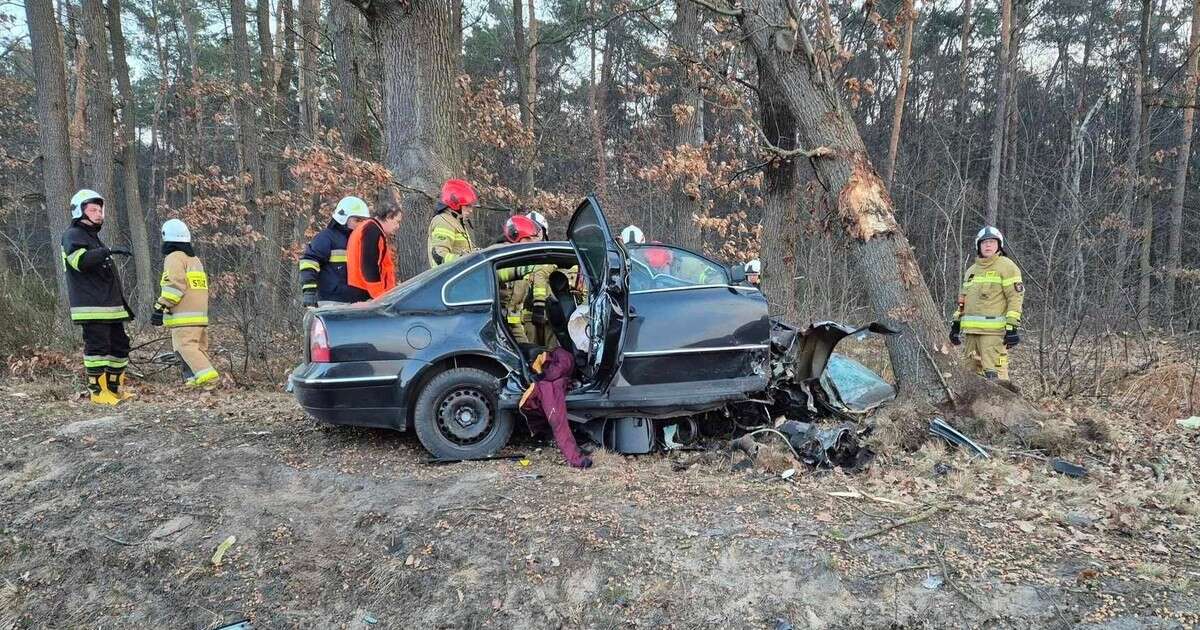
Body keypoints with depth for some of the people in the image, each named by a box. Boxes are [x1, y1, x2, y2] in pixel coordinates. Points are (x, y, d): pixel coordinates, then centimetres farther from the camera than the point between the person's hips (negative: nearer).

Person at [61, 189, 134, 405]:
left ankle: (114, 387, 17)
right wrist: (107, 251, -34)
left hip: (110, 306, 9)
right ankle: (97, 391, -5)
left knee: (120, 346, 9)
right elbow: (80, 260, -25)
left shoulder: (94, 237, 26)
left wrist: (122, 303, 31)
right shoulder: (73, 235, -3)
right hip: (91, 307, -9)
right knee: (97, 346, -9)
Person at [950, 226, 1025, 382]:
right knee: (974, 372, 13)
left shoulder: (1006, 266, -2)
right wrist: (956, 323, 17)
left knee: (994, 373, -15)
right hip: (972, 330, 8)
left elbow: (1016, 297, -9)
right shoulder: (972, 270, 21)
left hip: (994, 330, -8)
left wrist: (1012, 327, -16)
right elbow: (963, 299, 24)